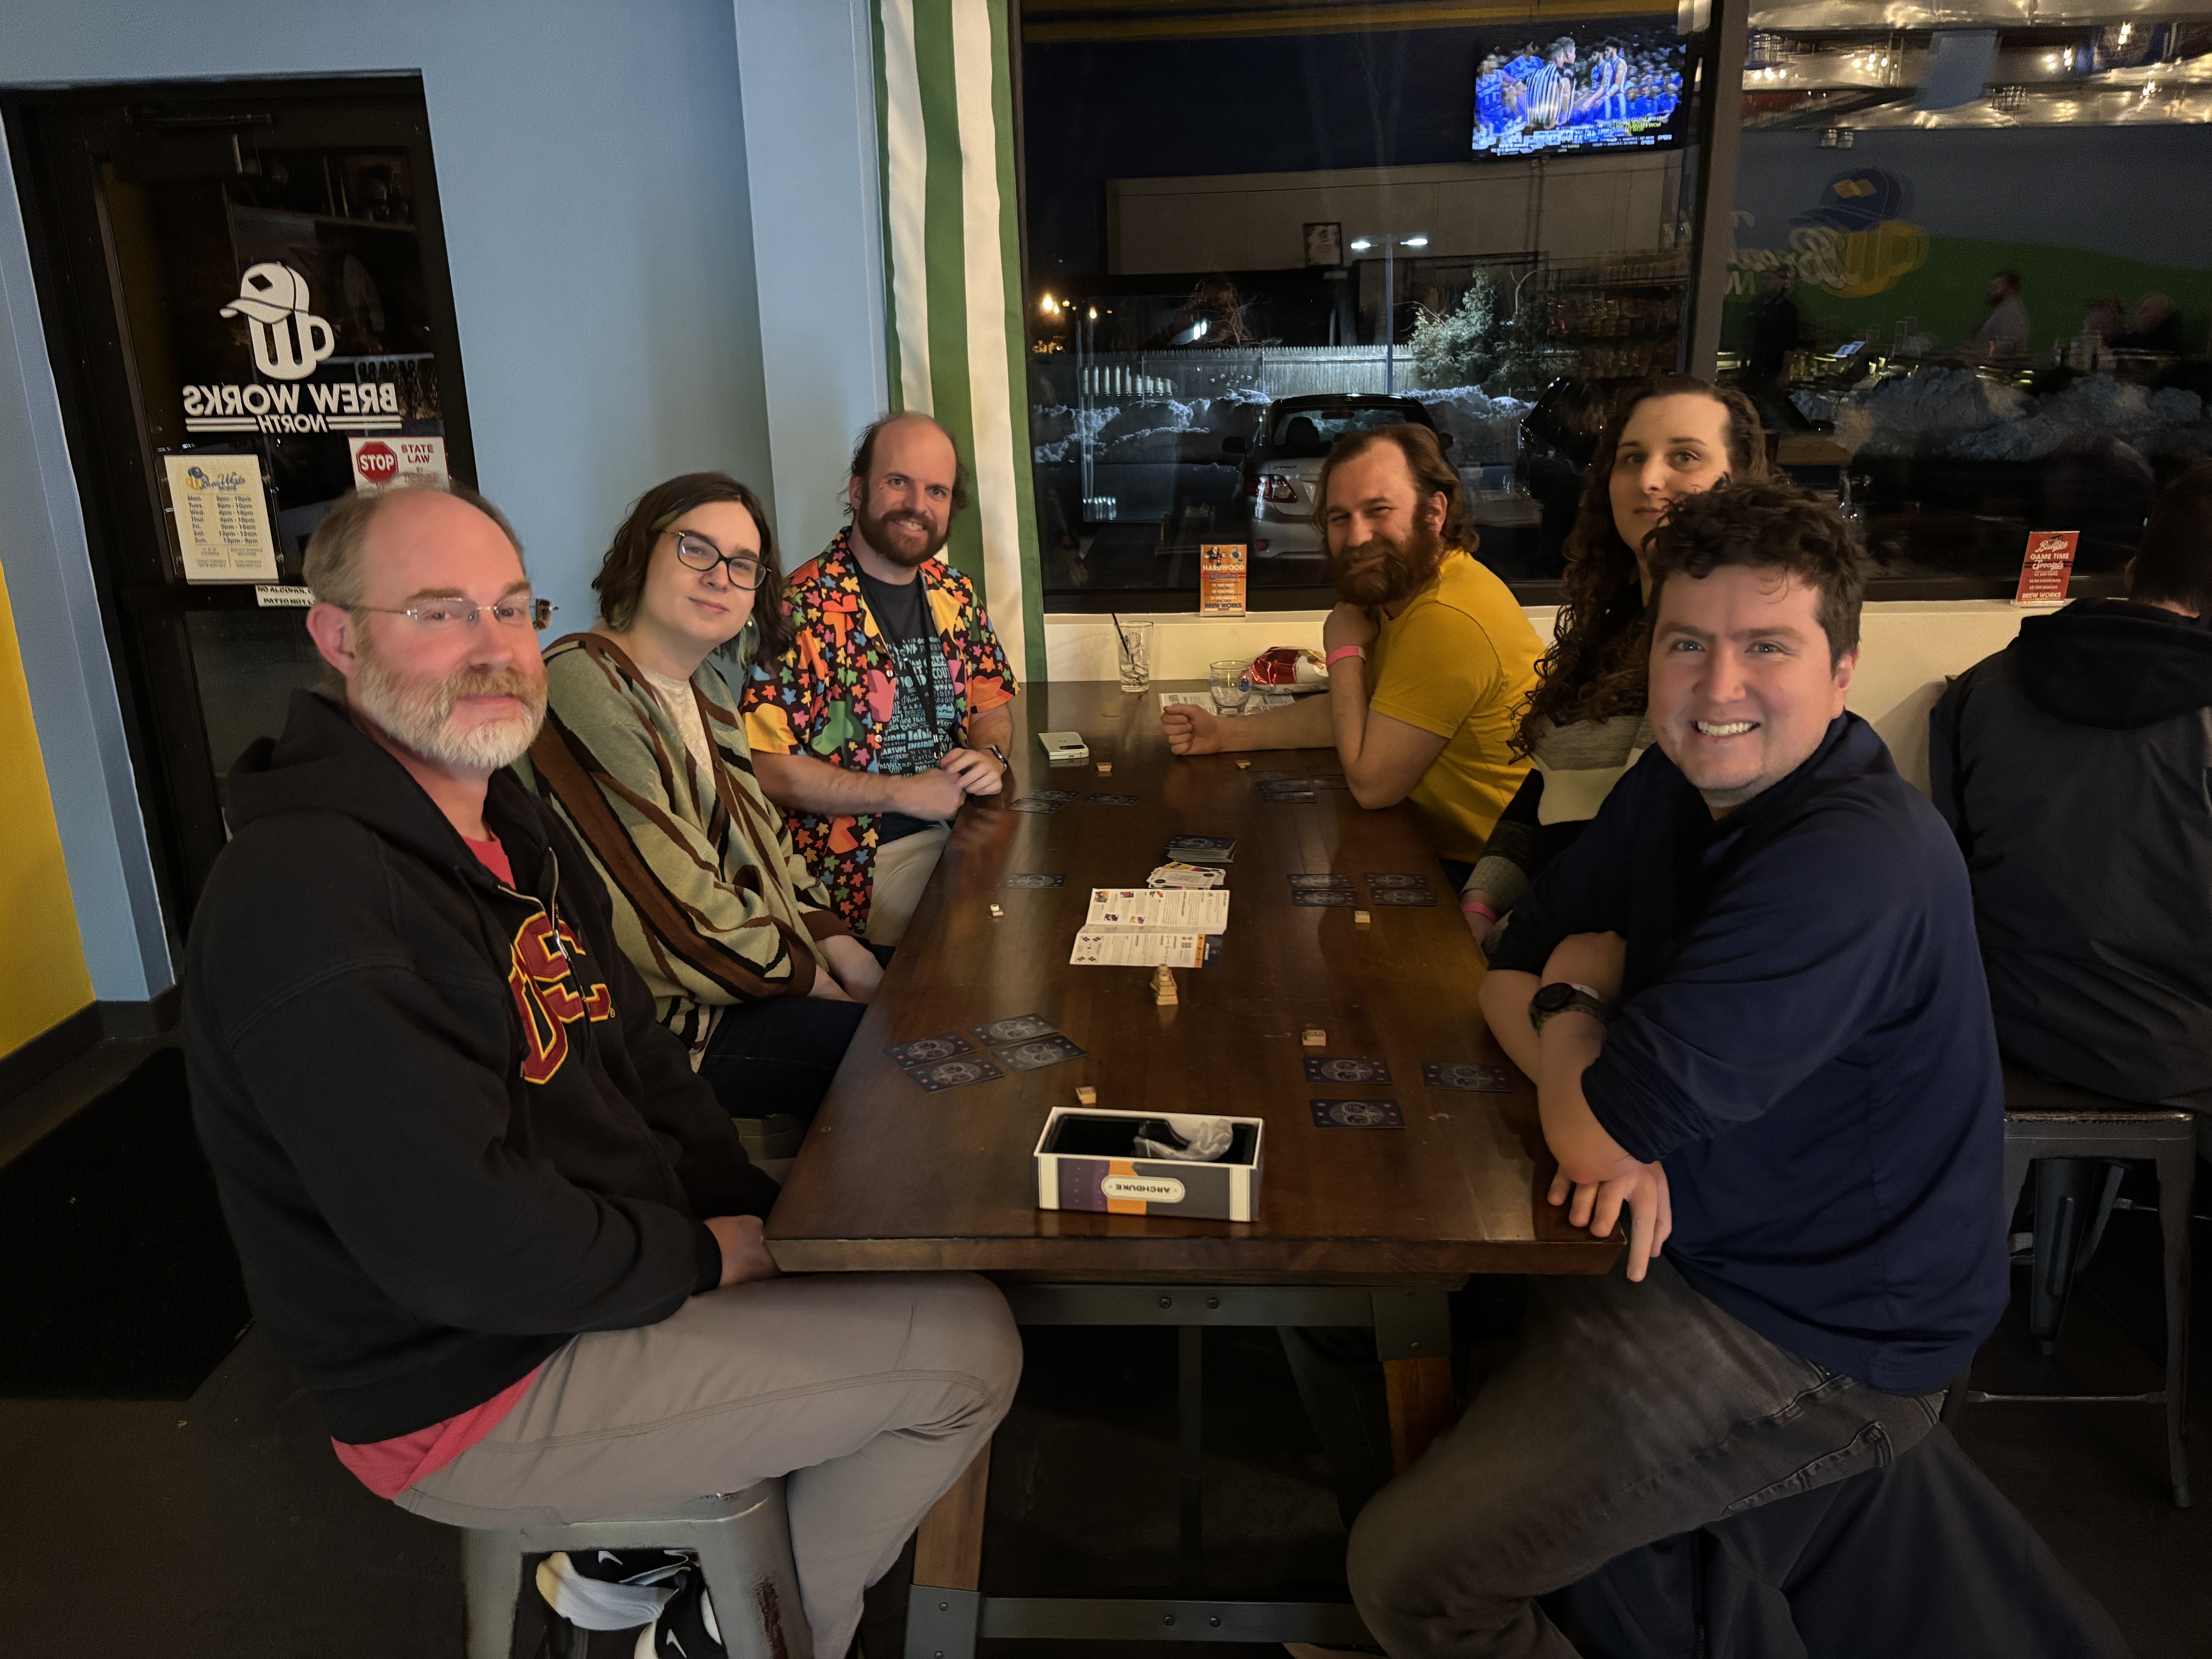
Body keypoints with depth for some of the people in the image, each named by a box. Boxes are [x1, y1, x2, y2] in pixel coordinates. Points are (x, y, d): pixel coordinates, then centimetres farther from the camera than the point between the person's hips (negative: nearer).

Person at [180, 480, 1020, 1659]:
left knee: (923, 1243, 15)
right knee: (966, 1343, -10)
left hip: (605, 1268, 10)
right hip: (475, 1395, -10)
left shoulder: (512, 828, 8)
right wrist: (706, 1258, -15)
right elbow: (464, 1243, -29)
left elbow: (635, 1060, 12)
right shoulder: (306, 896, -26)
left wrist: (760, 1217, -1)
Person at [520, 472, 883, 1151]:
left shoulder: (704, 685, 9)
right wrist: (814, 980, -13)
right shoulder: (586, 691, -21)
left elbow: (760, 834, 14)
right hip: (666, 1025, -9)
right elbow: (673, 911, -23)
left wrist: (836, 943, -1)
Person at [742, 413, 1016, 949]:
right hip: (865, 860, -7)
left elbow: (993, 705, 20)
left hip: (961, 831, 7)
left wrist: (991, 755, -5)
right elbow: (764, 764, -16)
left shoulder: (955, 595, 10)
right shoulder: (800, 608, -12)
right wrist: (903, 793, -17)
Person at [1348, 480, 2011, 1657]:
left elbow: (1602, 1128, -30)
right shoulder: (1678, 785, 0)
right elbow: (1510, 975, 5)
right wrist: (1610, 1115, -16)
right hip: (1683, 1235, 9)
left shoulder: (1857, 866, -30)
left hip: (1810, 1341, -9)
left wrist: (1575, 996, -8)